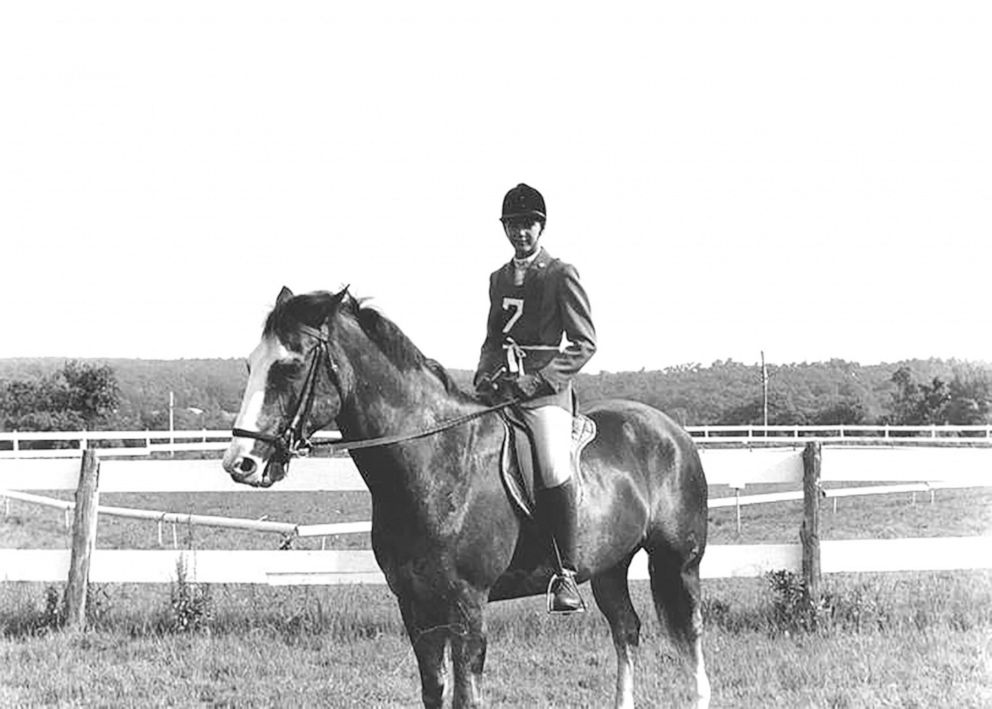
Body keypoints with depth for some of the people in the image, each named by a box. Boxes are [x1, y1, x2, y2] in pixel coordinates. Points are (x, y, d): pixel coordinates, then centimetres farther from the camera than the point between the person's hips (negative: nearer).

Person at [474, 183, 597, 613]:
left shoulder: (561, 275, 3)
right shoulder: (499, 278, 20)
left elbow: (584, 343, -2)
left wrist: (540, 380, -13)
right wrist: (485, 374, 7)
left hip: (546, 387, -6)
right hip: (499, 385, 6)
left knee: (555, 472, -26)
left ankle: (566, 574, -20)